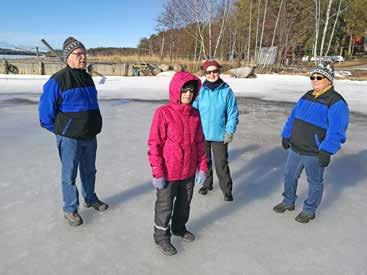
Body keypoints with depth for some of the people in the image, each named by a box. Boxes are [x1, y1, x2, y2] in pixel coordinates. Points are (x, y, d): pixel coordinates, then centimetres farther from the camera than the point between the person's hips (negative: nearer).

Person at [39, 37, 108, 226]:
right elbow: (46, 109, -10)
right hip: (69, 138, -6)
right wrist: (59, 131, -2)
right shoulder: (58, 80, -15)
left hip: (90, 136, 7)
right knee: (69, 175, 5)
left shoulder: (87, 78, 8)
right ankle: (70, 209, 22)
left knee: (89, 170, 20)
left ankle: (90, 199, 39)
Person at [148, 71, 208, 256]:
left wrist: (202, 168, 6)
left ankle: (179, 228, 48)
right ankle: (161, 237, 35)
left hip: (189, 172, 5)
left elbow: (200, 142, 8)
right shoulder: (163, 113, -16)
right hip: (169, 173, -5)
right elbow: (154, 144, -15)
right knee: (165, 207, 13)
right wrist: (157, 173, -15)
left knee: (184, 203, 23)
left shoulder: (195, 114, 1)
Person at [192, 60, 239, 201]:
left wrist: (230, 131, -9)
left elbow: (233, 113, -3)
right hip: (202, 134, 2)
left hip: (219, 135, -2)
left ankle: (227, 190, 20)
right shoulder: (200, 90, -6)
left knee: (221, 164, 2)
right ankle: (207, 184, 37)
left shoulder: (227, 91, -7)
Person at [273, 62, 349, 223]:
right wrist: (286, 136, 12)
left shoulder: (336, 102, -15)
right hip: (295, 149, 7)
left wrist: (327, 151, -26)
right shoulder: (307, 96, 8)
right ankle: (288, 202, 39)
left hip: (314, 154, -7)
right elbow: (293, 117, 13)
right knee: (289, 176, 18)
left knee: (314, 182, 12)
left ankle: (309, 211, 30)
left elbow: (336, 130, -22)